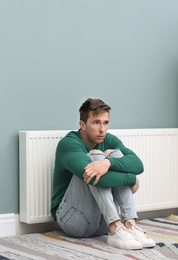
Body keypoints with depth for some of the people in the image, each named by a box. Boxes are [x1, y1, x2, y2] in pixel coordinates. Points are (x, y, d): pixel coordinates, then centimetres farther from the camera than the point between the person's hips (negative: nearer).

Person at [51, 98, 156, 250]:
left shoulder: (109, 140, 3)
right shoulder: (68, 143, -15)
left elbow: (138, 164, -15)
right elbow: (92, 177, -32)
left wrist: (108, 162, -34)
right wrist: (132, 180, -20)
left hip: (103, 222, 5)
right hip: (73, 219, -5)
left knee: (116, 154, -11)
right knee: (94, 156, -23)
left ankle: (130, 224, -24)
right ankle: (115, 230, -33)